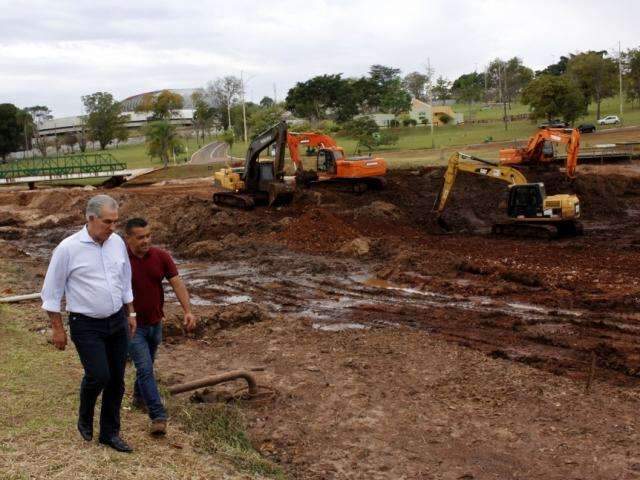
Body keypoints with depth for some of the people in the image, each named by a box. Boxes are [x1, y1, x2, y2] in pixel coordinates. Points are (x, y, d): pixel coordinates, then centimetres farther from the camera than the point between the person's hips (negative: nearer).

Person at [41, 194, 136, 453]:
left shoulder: (117, 243, 2)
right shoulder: (68, 248, -14)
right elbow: (51, 291, -6)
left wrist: (130, 313, 17)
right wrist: (57, 328, -4)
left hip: (117, 322, 5)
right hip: (87, 326, -5)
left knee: (117, 379, 8)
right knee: (99, 375, -14)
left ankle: (110, 432, 24)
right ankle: (85, 419, 18)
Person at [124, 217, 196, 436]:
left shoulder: (161, 256, -7)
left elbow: (177, 283, -10)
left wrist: (188, 311, -22)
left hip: (155, 323, 5)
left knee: (147, 365, 22)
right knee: (145, 369, -10)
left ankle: (139, 397, 46)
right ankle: (158, 417, -8)